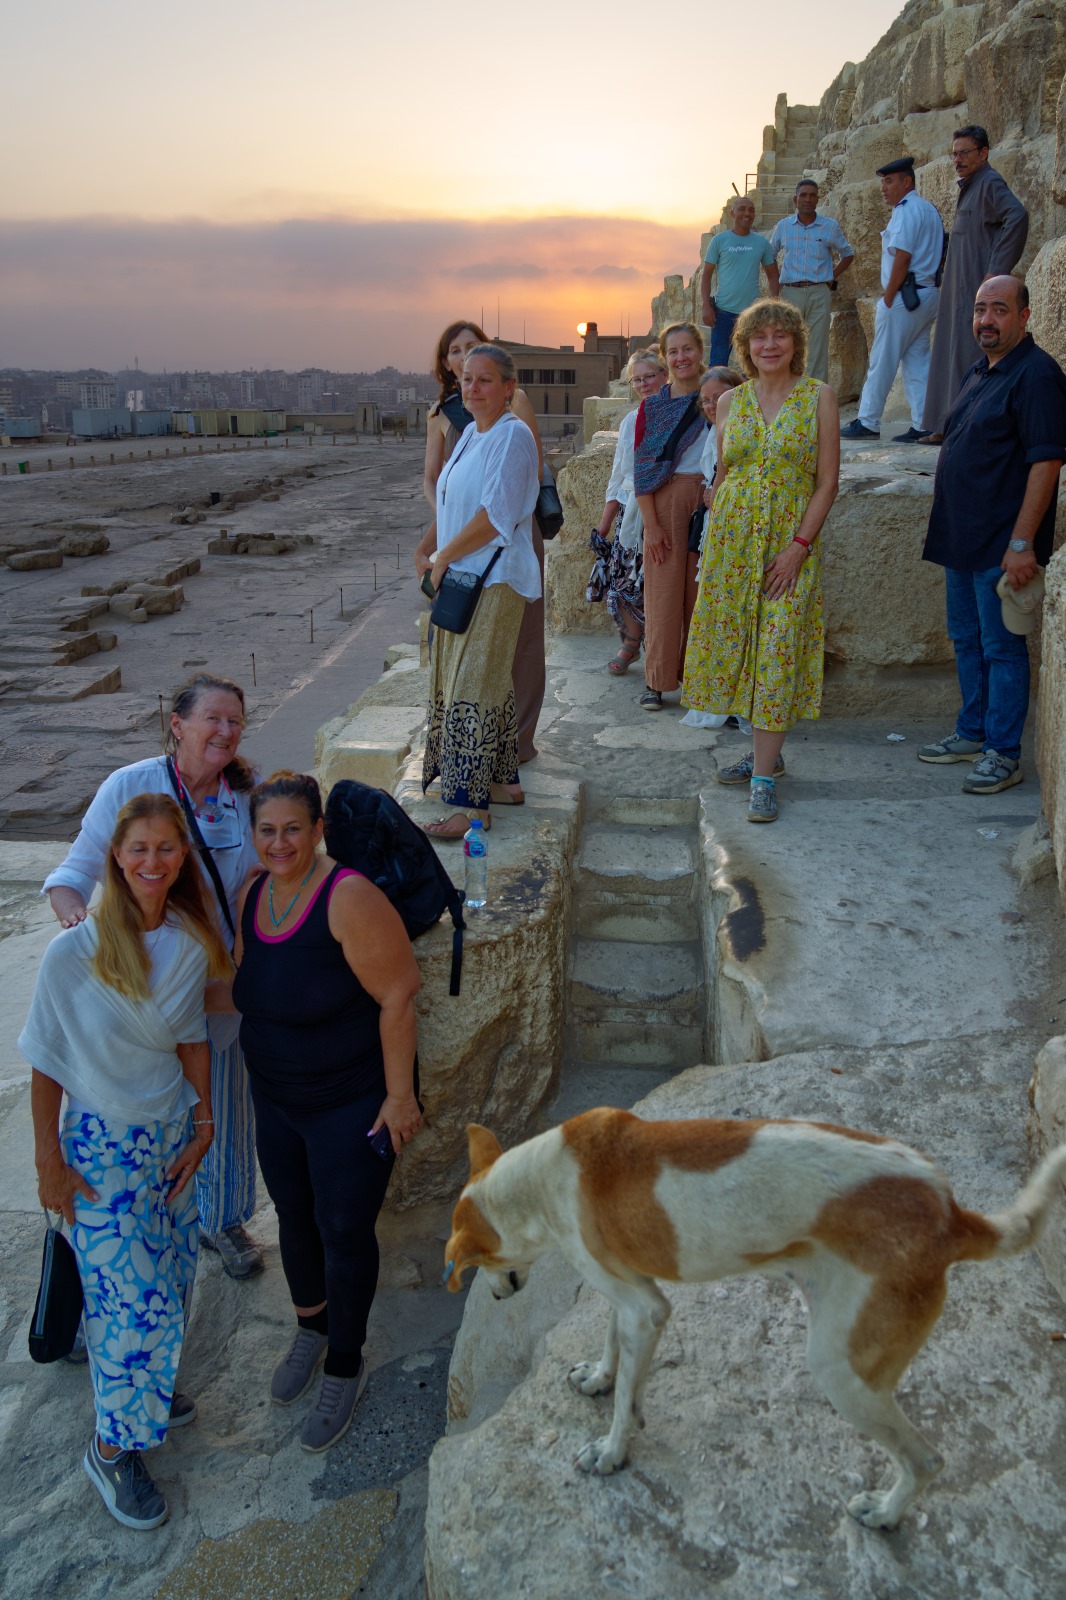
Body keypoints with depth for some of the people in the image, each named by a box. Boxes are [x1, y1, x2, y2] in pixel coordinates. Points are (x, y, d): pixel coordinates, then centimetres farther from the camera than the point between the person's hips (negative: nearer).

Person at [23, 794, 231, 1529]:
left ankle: (148, 1389, 42)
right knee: (131, 1293, 0)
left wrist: (203, 1121, 5)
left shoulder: (193, 943, -7)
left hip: (172, 1131, 5)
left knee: (173, 1277, 15)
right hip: (103, 1142, -5)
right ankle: (113, 1447, 22)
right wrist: (49, 1159, -7)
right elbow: (47, 1063, -11)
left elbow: (191, 1038, 4)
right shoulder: (73, 952, -20)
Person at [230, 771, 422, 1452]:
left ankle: (345, 1369, 30)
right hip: (276, 1097, 7)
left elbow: (399, 996, -24)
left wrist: (399, 1094, -21)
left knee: (344, 1231, 7)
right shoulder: (253, 894, -2)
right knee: (295, 1215, 21)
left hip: (352, 1102, -6)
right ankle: (311, 1328, 47)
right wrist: (263, 1070, 15)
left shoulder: (349, 898, -26)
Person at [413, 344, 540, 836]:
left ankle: (470, 805, -7)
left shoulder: (512, 436, -12)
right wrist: (426, 550, 6)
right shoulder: (470, 433, 16)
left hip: (494, 580, -9)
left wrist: (443, 558, -13)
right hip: (462, 578, 9)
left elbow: (496, 515, -21)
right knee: (489, 683, 14)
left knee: (472, 689, -10)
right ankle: (503, 781, 26)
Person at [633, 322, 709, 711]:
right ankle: (656, 681, 8)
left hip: (709, 503, 1)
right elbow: (642, 467, -2)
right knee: (664, 590, 0)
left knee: (700, 591, 5)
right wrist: (651, 523, -10)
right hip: (666, 502, -1)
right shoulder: (652, 405, 3)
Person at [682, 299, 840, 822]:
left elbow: (827, 482, -4)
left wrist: (799, 546, -13)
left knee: (778, 649, -7)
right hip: (731, 537, 4)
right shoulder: (730, 402, 9)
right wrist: (709, 541, 8)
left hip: (791, 539, -3)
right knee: (734, 643, 5)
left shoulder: (818, 396, 0)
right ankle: (766, 752, 22)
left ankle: (763, 775, -4)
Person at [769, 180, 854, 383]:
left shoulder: (831, 227, 5)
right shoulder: (783, 226, 8)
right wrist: (776, 285, 9)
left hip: (819, 294, -1)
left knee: (817, 349, -4)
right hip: (790, 292, 1)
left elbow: (848, 254, 17)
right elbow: (770, 256, 20)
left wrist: (832, 278, 5)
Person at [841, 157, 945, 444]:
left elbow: (902, 258, -17)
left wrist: (887, 299, -13)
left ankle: (867, 422, 2)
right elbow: (934, 256, 18)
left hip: (904, 295, -9)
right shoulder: (930, 209, 19)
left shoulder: (906, 210, -10)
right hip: (929, 294, 9)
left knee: (881, 363, -3)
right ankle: (924, 426, 3)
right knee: (918, 361, 7)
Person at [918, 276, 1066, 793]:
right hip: (962, 538, 9)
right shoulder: (981, 371, 15)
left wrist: (1022, 543, -24)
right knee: (966, 639, 17)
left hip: (1001, 545, -9)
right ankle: (972, 733, 30)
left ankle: (1004, 754, 7)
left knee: (1002, 648, -2)